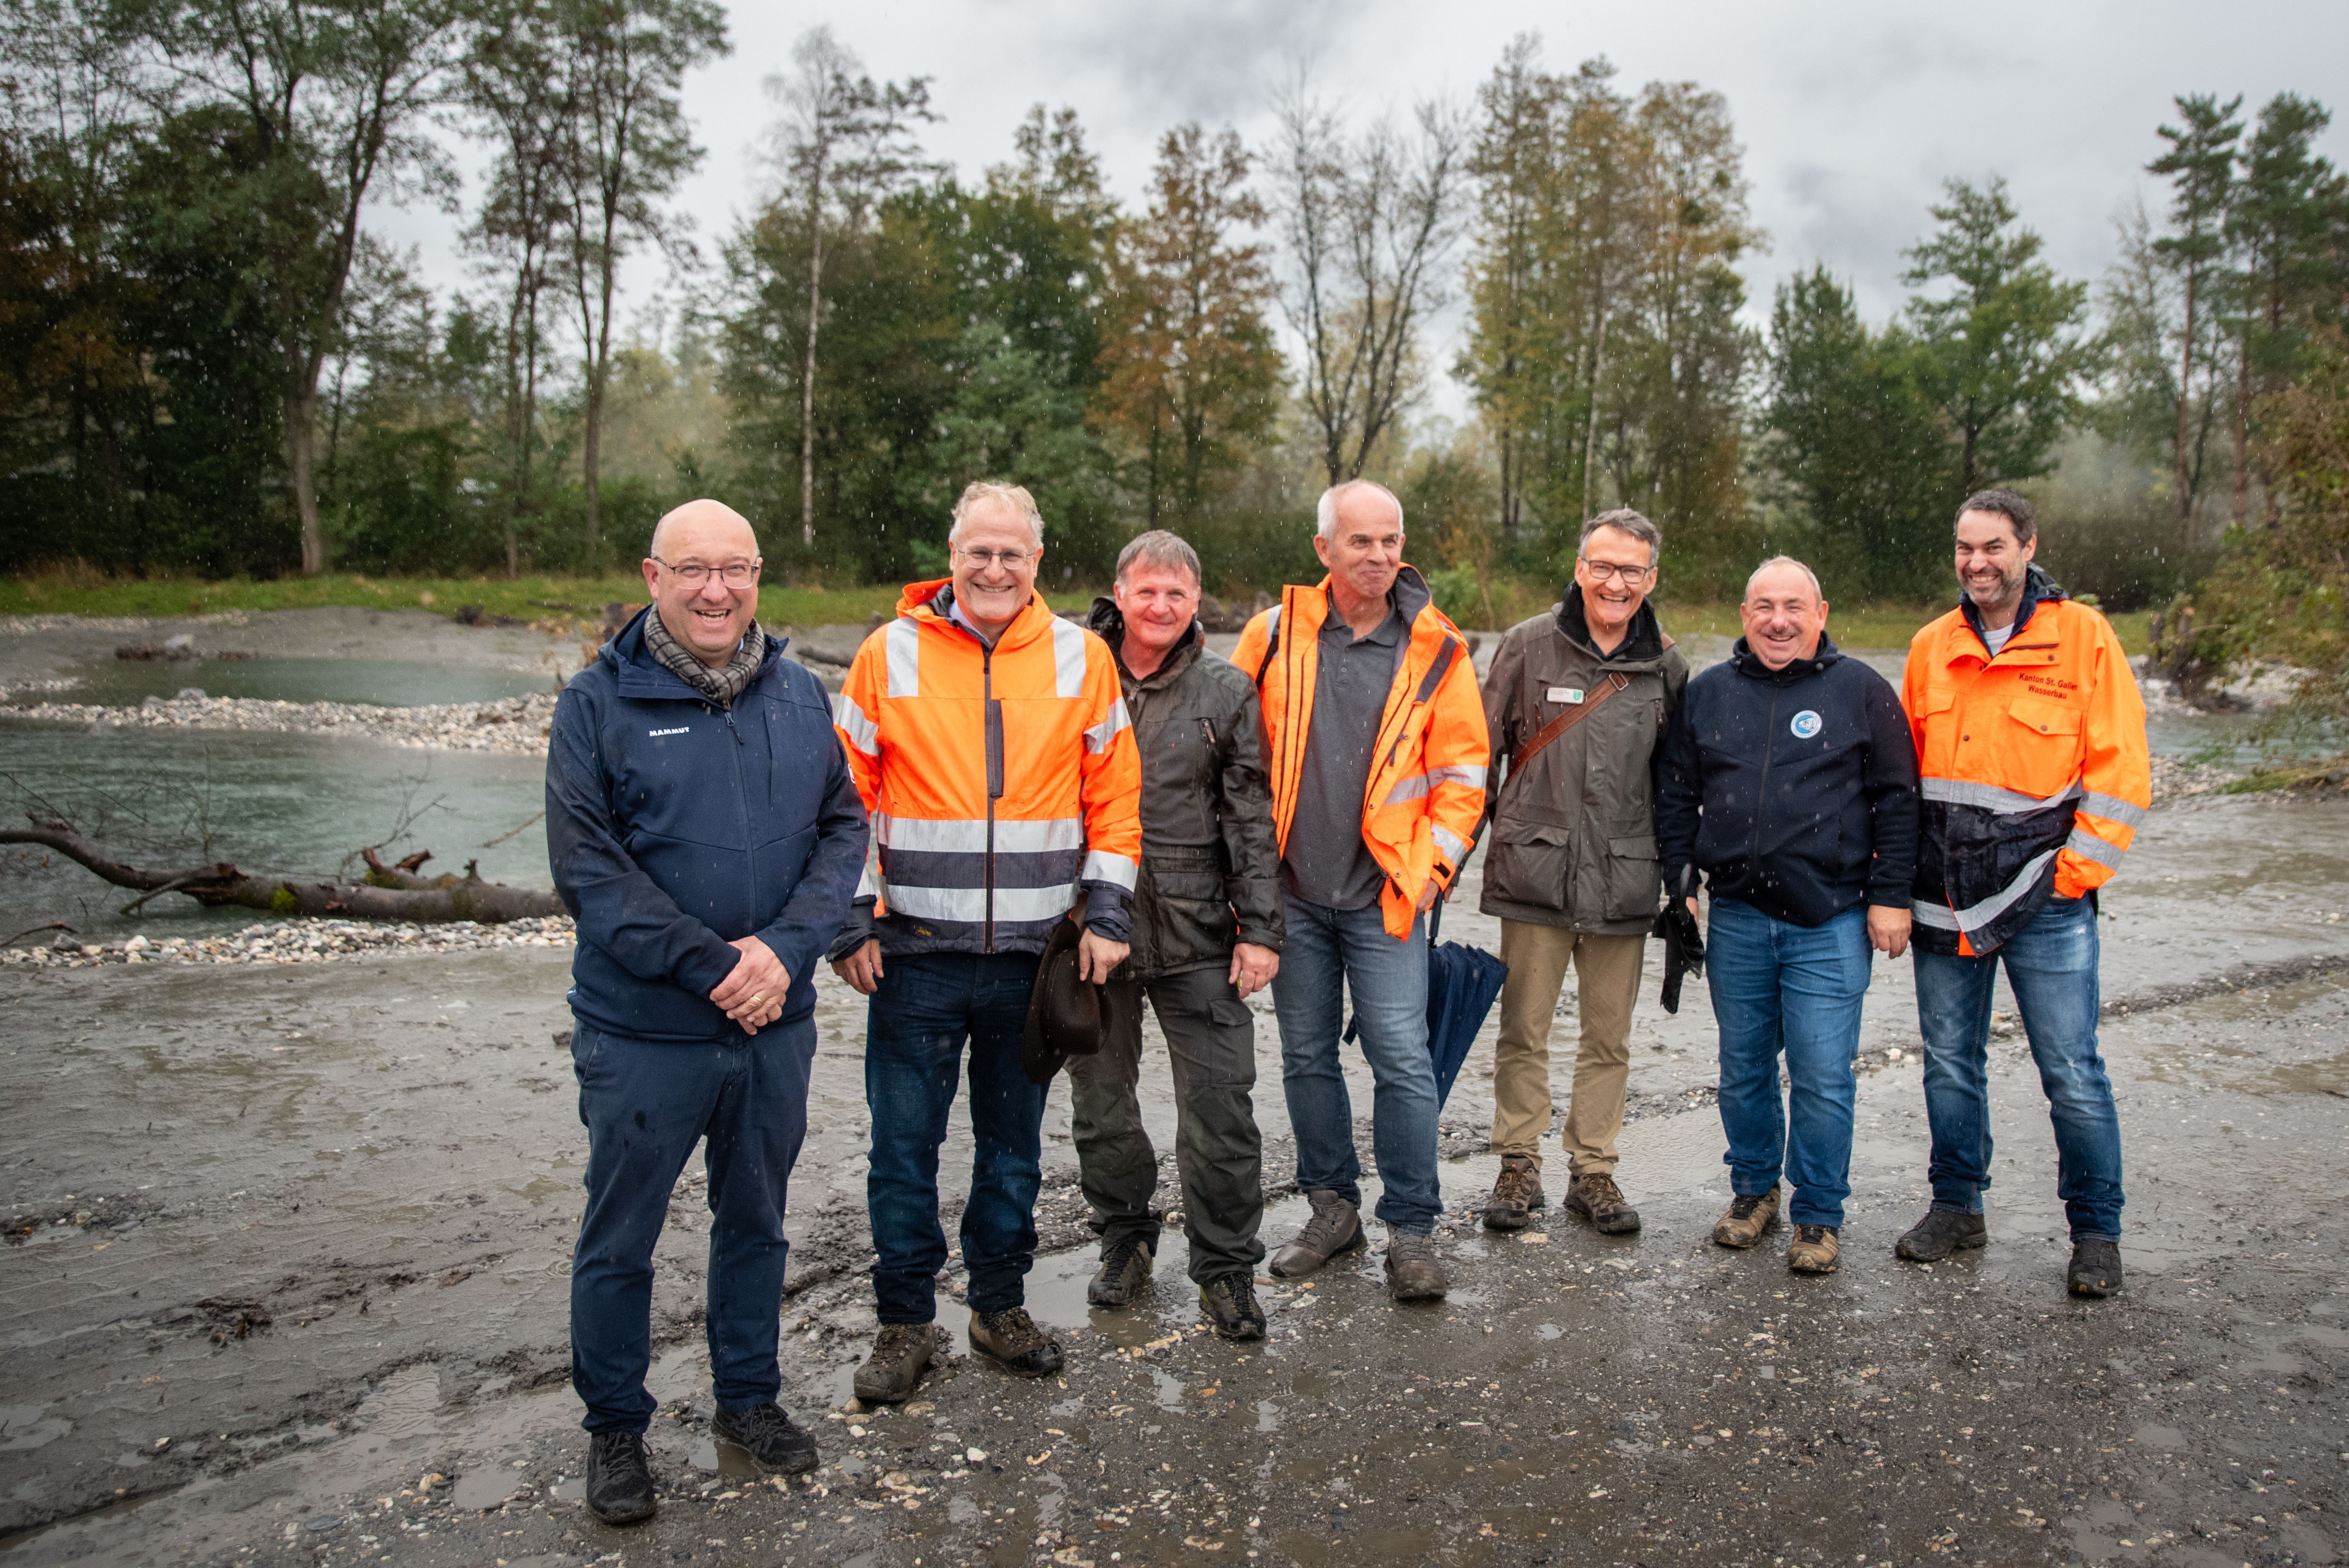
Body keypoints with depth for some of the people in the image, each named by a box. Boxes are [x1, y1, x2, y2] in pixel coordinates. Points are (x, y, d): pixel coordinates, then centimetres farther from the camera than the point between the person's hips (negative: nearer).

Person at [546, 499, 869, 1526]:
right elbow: (586, 866, -14)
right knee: (619, 1239, 11)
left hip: (778, 1023, 4)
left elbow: (844, 830, 1)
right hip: (643, 1032, -3)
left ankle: (748, 1397, 39)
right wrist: (710, 967, -19)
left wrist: (785, 949, -15)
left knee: (757, 1220, 19)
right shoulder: (597, 703, -8)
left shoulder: (802, 697, 3)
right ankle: (615, 1428, 32)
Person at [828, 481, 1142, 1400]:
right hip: (915, 953, -1)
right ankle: (905, 1324, 23)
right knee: (905, 1145, 6)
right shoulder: (889, 654, -1)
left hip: (1034, 955, 1)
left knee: (1014, 1144, 14)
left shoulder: (1081, 657, 2)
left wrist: (1105, 913, 0)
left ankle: (1000, 1307, 31)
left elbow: (1115, 794, 6)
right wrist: (846, 924, -3)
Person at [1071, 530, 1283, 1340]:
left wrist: (1259, 928, -2)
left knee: (1219, 1106, 0)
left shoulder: (1227, 692, 4)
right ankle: (1125, 1237, 34)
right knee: (1100, 1099, 13)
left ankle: (1226, 1266, 17)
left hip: (1197, 936, -1)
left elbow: (1253, 818, 4)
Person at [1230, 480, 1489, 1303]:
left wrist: (1431, 864, -5)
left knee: (1403, 1060, -4)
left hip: (1384, 895, -2)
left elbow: (1462, 772, 3)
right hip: (1291, 892, 2)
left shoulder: (1435, 650, -2)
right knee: (1307, 1056, 12)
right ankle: (1333, 1207, 28)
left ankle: (1411, 1231, 11)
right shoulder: (1274, 634, 1)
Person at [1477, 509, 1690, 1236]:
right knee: (1524, 1031, 5)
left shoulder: (1667, 667, 6)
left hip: (1624, 881, 2)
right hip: (1534, 872, -2)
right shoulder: (1528, 646, -1)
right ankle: (1519, 1166, 19)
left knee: (1609, 1038, 10)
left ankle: (1593, 1170, 24)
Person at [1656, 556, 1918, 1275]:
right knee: (1744, 1068, 13)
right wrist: (1681, 884, 6)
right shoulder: (1708, 693, 9)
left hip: (1830, 923, -3)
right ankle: (1753, 1189, 31)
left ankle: (1819, 1213, 16)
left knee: (1822, 1076, -1)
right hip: (1736, 919, 3)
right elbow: (1676, 796, 13)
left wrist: (1890, 897, -3)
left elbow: (1897, 800, 2)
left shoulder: (1860, 690, 2)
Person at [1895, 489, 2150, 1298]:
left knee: (2072, 1073, 1)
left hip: (2045, 900, -4)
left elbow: (2121, 767, -4)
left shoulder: (2083, 637, -3)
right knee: (1950, 1063, 12)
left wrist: (2077, 869, -9)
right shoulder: (1931, 648, 9)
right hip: (1943, 898, 4)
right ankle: (1957, 1207, 28)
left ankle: (2095, 1230, 17)